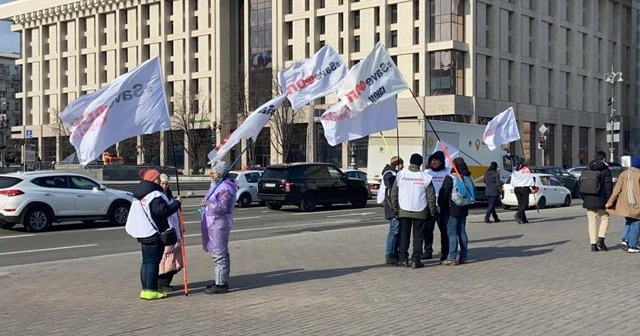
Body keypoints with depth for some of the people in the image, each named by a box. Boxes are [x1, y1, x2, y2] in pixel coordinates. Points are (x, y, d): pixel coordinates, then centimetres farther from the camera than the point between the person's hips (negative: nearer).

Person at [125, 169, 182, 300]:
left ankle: (145, 289, 18)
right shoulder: (155, 195, -18)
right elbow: (163, 210, -25)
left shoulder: (139, 195, 13)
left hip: (142, 233, 9)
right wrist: (177, 202, -15)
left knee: (146, 261, 14)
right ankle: (150, 290, -2)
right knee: (153, 262, -4)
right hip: (153, 234, -9)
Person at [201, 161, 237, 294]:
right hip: (213, 223, 11)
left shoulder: (224, 188, -17)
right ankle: (220, 281, 26)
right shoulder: (216, 185, 17)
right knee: (219, 253, 17)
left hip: (219, 224, -11)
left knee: (219, 254, -8)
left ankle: (220, 284, -6)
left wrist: (208, 204, -35)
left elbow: (223, 206, -27)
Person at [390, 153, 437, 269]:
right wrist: (432, 212, 8)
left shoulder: (401, 174, -3)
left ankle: (403, 259, 9)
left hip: (403, 211, 1)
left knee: (404, 235, 9)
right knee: (418, 236, 5)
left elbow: (394, 193, 0)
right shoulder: (425, 177, -4)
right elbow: (431, 196, -1)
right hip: (420, 212, -1)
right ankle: (416, 260, 3)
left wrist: (395, 208, 9)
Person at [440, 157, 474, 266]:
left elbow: (443, 194, -14)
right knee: (462, 232, 13)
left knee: (452, 233, -5)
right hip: (463, 210, 7)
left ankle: (452, 258, -7)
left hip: (452, 210, -7)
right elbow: (472, 193, 17)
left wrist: (441, 205, -1)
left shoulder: (450, 178, -14)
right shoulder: (468, 178, 9)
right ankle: (463, 256, 17)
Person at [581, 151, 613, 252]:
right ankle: (600, 240, -4)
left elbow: (581, 185, 11)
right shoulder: (605, 170, -6)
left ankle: (593, 244, 5)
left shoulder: (586, 170, 9)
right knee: (604, 219, 11)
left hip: (589, 201, 4)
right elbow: (608, 187, -10)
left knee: (592, 221, 8)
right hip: (601, 201, -4)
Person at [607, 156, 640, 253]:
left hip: (625, 204, 4)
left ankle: (625, 240, 3)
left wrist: (610, 202, 0)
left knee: (628, 222, 21)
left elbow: (617, 189, -2)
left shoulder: (623, 174, 4)